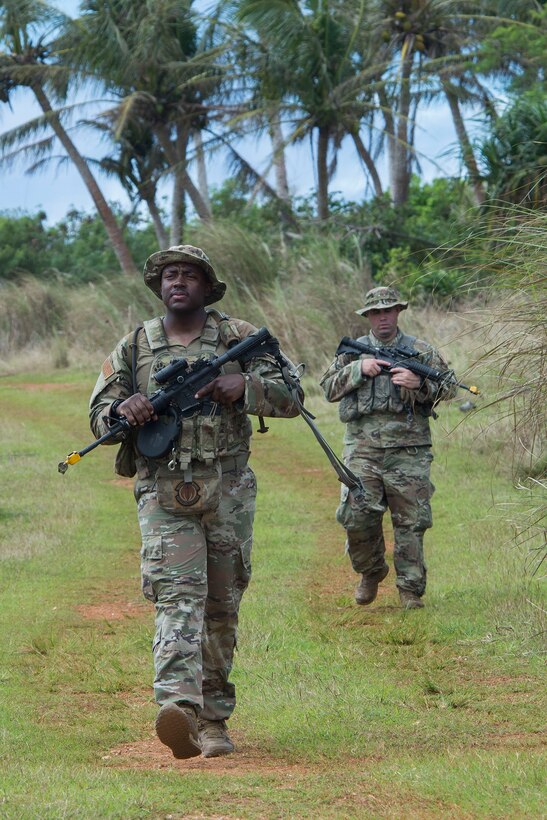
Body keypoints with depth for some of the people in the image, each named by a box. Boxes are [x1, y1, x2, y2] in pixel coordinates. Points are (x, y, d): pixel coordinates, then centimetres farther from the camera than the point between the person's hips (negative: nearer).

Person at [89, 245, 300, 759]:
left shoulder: (238, 339, 8)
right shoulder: (134, 347, 10)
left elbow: (290, 398, 4)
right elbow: (98, 415, 11)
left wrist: (244, 384, -15)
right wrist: (123, 410, -12)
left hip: (228, 492, 1)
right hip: (163, 495, -1)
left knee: (221, 608, 7)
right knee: (178, 596, -19)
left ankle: (213, 717, 19)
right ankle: (179, 708, -35)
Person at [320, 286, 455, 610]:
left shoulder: (421, 351, 10)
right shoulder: (353, 351, 14)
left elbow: (448, 387, 6)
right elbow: (329, 388, 7)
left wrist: (419, 384, -13)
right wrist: (359, 370, -7)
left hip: (409, 452, -1)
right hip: (363, 451, 1)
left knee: (410, 522, -2)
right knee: (356, 518, -8)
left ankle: (411, 588, 8)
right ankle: (371, 571, 18)